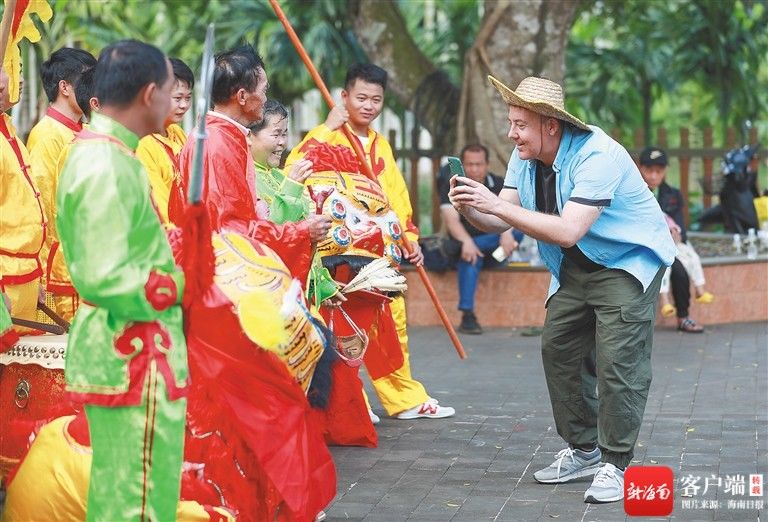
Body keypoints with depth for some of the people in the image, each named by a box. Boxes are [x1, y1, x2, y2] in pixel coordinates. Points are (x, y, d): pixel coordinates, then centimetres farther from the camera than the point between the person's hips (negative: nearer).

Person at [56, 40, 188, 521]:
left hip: (121, 351, 10)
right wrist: (180, 285, -13)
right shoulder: (108, 168, -20)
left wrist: (171, 266, 7)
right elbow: (105, 279, -25)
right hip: (132, 358, -10)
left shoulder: (96, 151, 12)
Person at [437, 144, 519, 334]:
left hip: (492, 244, 3)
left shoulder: (498, 184, 3)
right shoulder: (452, 185, -5)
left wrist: (507, 232, -37)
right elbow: (451, 219, -20)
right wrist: (466, 241, -40)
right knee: (470, 256, -37)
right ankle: (467, 316, -39)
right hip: (464, 243, -3)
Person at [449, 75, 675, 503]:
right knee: (559, 350, 7)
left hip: (628, 261, -8)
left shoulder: (597, 156, -30)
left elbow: (568, 231, -37)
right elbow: (500, 222, -5)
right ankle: (584, 450, 21)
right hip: (576, 268, 8)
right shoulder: (526, 158, -4)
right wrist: (469, 209, -28)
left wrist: (496, 204, -39)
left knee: (617, 360, -15)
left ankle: (614, 465, -5)